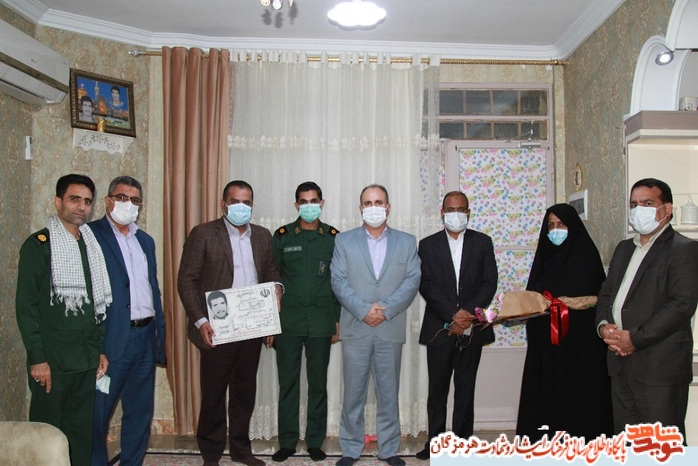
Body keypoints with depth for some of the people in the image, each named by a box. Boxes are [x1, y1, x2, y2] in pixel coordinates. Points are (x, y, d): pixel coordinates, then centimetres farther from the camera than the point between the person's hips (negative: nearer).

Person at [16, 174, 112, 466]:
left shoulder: (91, 245, 12)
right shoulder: (38, 245, -5)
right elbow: (26, 306, -9)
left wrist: (100, 350, 13)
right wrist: (37, 358, -13)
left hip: (87, 361, 5)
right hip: (52, 362, -5)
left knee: (82, 434, 12)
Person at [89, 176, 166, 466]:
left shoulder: (145, 240, 16)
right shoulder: (91, 234, -4)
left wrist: (160, 334, 14)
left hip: (145, 338, 6)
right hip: (111, 340, -6)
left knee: (141, 412, 14)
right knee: (97, 412, 5)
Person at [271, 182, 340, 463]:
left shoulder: (333, 237, 4)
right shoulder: (282, 236, 4)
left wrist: (338, 321, 3)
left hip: (321, 323, 0)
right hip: (288, 322, 0)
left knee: (318, 384, 8)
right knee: (288, 383, 7)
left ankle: (315, 442, 21)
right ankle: (287, 442, 20)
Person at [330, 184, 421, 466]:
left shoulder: (406, 242, 7)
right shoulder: (344, 241, 5)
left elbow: (412, 281, -2)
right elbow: (338, 281, -3)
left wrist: (386, 309, -14)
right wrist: (363, 310, -14)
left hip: (391, 329, 1)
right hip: (355, 329, 0)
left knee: (389, 392, 10)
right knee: (353, 392, 7)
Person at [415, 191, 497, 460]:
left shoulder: (482, 242, 7)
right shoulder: (428, 245, 5)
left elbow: (490, 282, 0)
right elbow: (425, 285, -4)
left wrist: (469, 312, -14)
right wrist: (453, 316, -14)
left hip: (471, 327, 1)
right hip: (439, 328, 0)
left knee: (466, 388, 8)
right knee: (437, 388, 7)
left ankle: (463, 441, 18)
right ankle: (436, 440, 18)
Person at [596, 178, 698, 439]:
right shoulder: (624, 248, 19)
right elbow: (606, 292, 18)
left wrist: (635, 338, -17)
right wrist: (603, 325, -3)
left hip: (660, 367, -7)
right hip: (621, 364, 7)